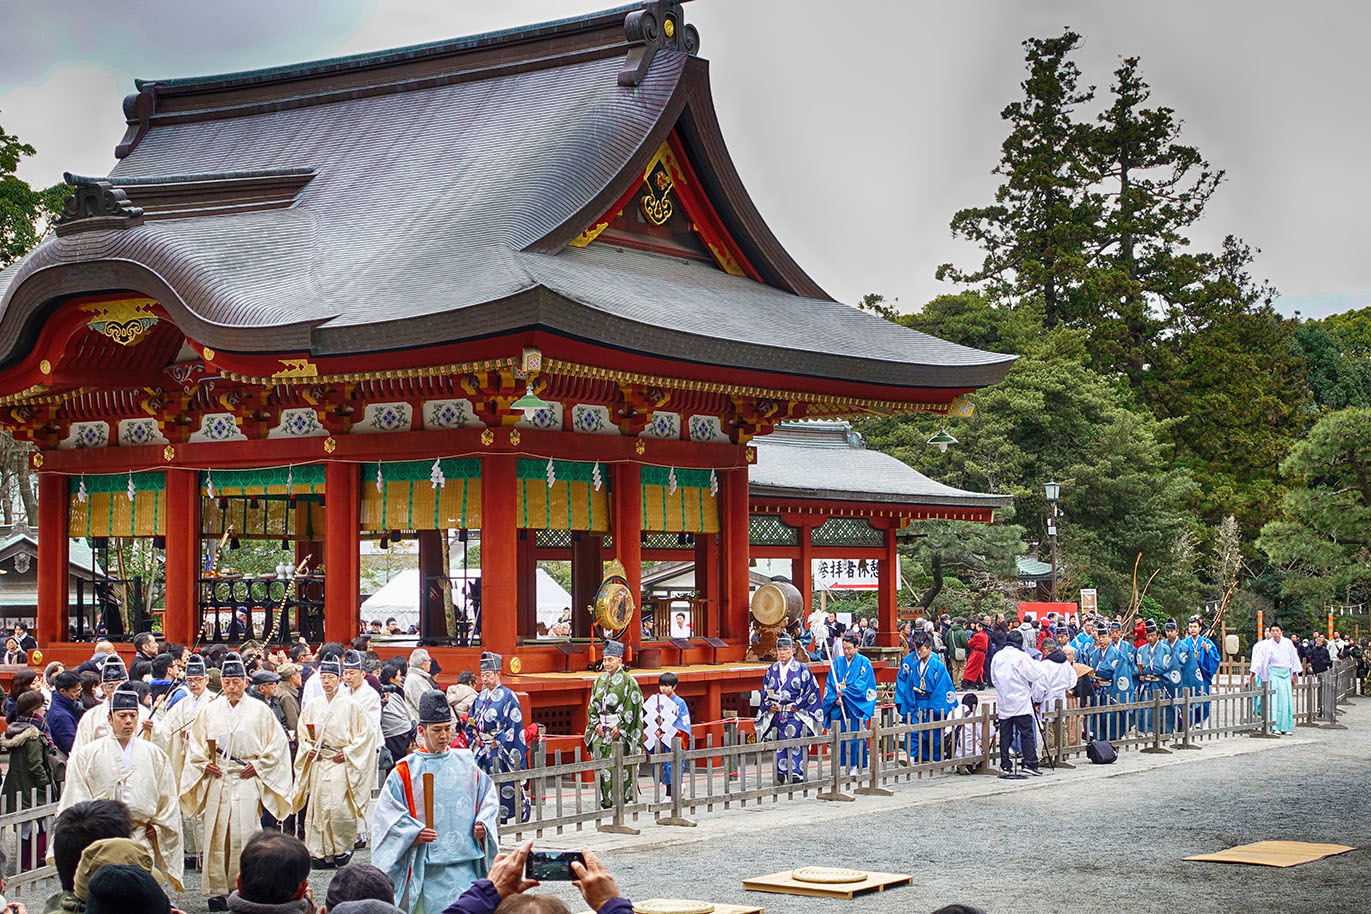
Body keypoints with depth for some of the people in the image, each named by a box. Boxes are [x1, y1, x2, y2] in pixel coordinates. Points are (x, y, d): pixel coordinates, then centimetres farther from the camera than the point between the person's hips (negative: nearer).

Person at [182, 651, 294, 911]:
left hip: (247, 780, -2)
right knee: (216, 834, -1)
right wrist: (204, 764, 1)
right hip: (217, 780, 2)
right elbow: (194, 742, 16)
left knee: (244, 833, -9)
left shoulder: (259, 710, 3)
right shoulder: (210, 710, 9)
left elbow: (277, 742, 5)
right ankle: (217, 890, 5)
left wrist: (259, 765, -3)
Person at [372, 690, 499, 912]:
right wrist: (414, 832, -15)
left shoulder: (466, 763, 10)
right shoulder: (406, 770, 0)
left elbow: (488, 795, 16)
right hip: (426, 864, -3)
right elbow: (387, 810, -3)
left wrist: (483, 823, -2)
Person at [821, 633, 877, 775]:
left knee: (855, 735, -4)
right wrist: (835, 698, -9)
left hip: (856, 706, -3)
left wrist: (844, 692, -15)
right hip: (839, 706, 3)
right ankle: (842, 764, 4)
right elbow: (830, 683, 7)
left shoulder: (864, 663, 0)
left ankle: (854, 765, 1)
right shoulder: (837, 662, 10)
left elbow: (862, 684, -10)